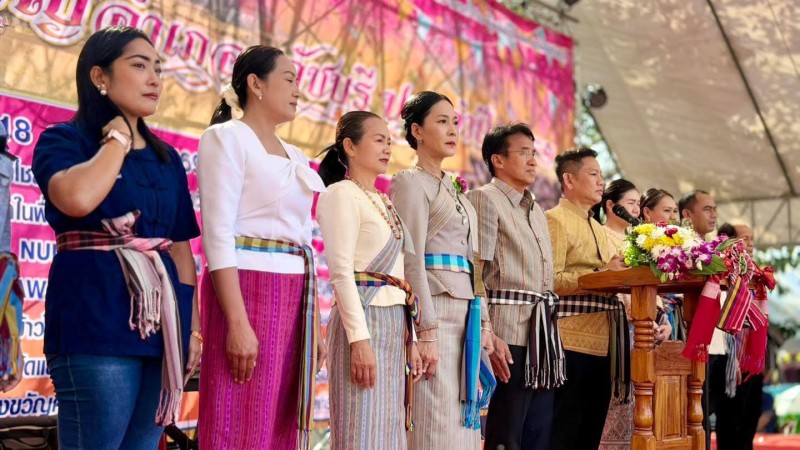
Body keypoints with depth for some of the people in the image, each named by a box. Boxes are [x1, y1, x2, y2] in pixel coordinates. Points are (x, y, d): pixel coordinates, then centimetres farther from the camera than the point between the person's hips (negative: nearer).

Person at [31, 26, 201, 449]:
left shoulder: (167, 158, 17)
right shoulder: (62, 140, 1)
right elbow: (77, 199, -22)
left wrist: (192, 327, 9)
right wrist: (117, 140, -6)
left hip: (162, 322, 6)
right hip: (97, 318, -6)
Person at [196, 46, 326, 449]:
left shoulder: (295, 156, 20)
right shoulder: (226, 137, -3)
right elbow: (218, 234, -13)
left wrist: (314, 322, 13)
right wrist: (238, 323, -20)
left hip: (295, 298, 8)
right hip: (247, 289, -7)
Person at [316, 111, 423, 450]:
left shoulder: (383, 202, 19)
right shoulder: (341, 194, -5)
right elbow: (342, 273, -14)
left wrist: (410, 339, 15)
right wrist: (359, 339, -21)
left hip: (394, 321, 8)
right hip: (364, 318, -8)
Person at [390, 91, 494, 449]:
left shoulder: (453, 187, 21)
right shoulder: (410, 182, -4)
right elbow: (412, 262, -13)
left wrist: (483, 320, 13)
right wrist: (427, 331, -20)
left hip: (465, 311, 8)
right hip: (435, 310, -8)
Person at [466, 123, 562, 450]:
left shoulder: (537, 210, 23)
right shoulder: (484, 198, -2)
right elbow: (473, 273, -11)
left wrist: (550, 333, 14)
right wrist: (487, 335, -20)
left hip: (542, 332, 8)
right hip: (510, 333, -8)